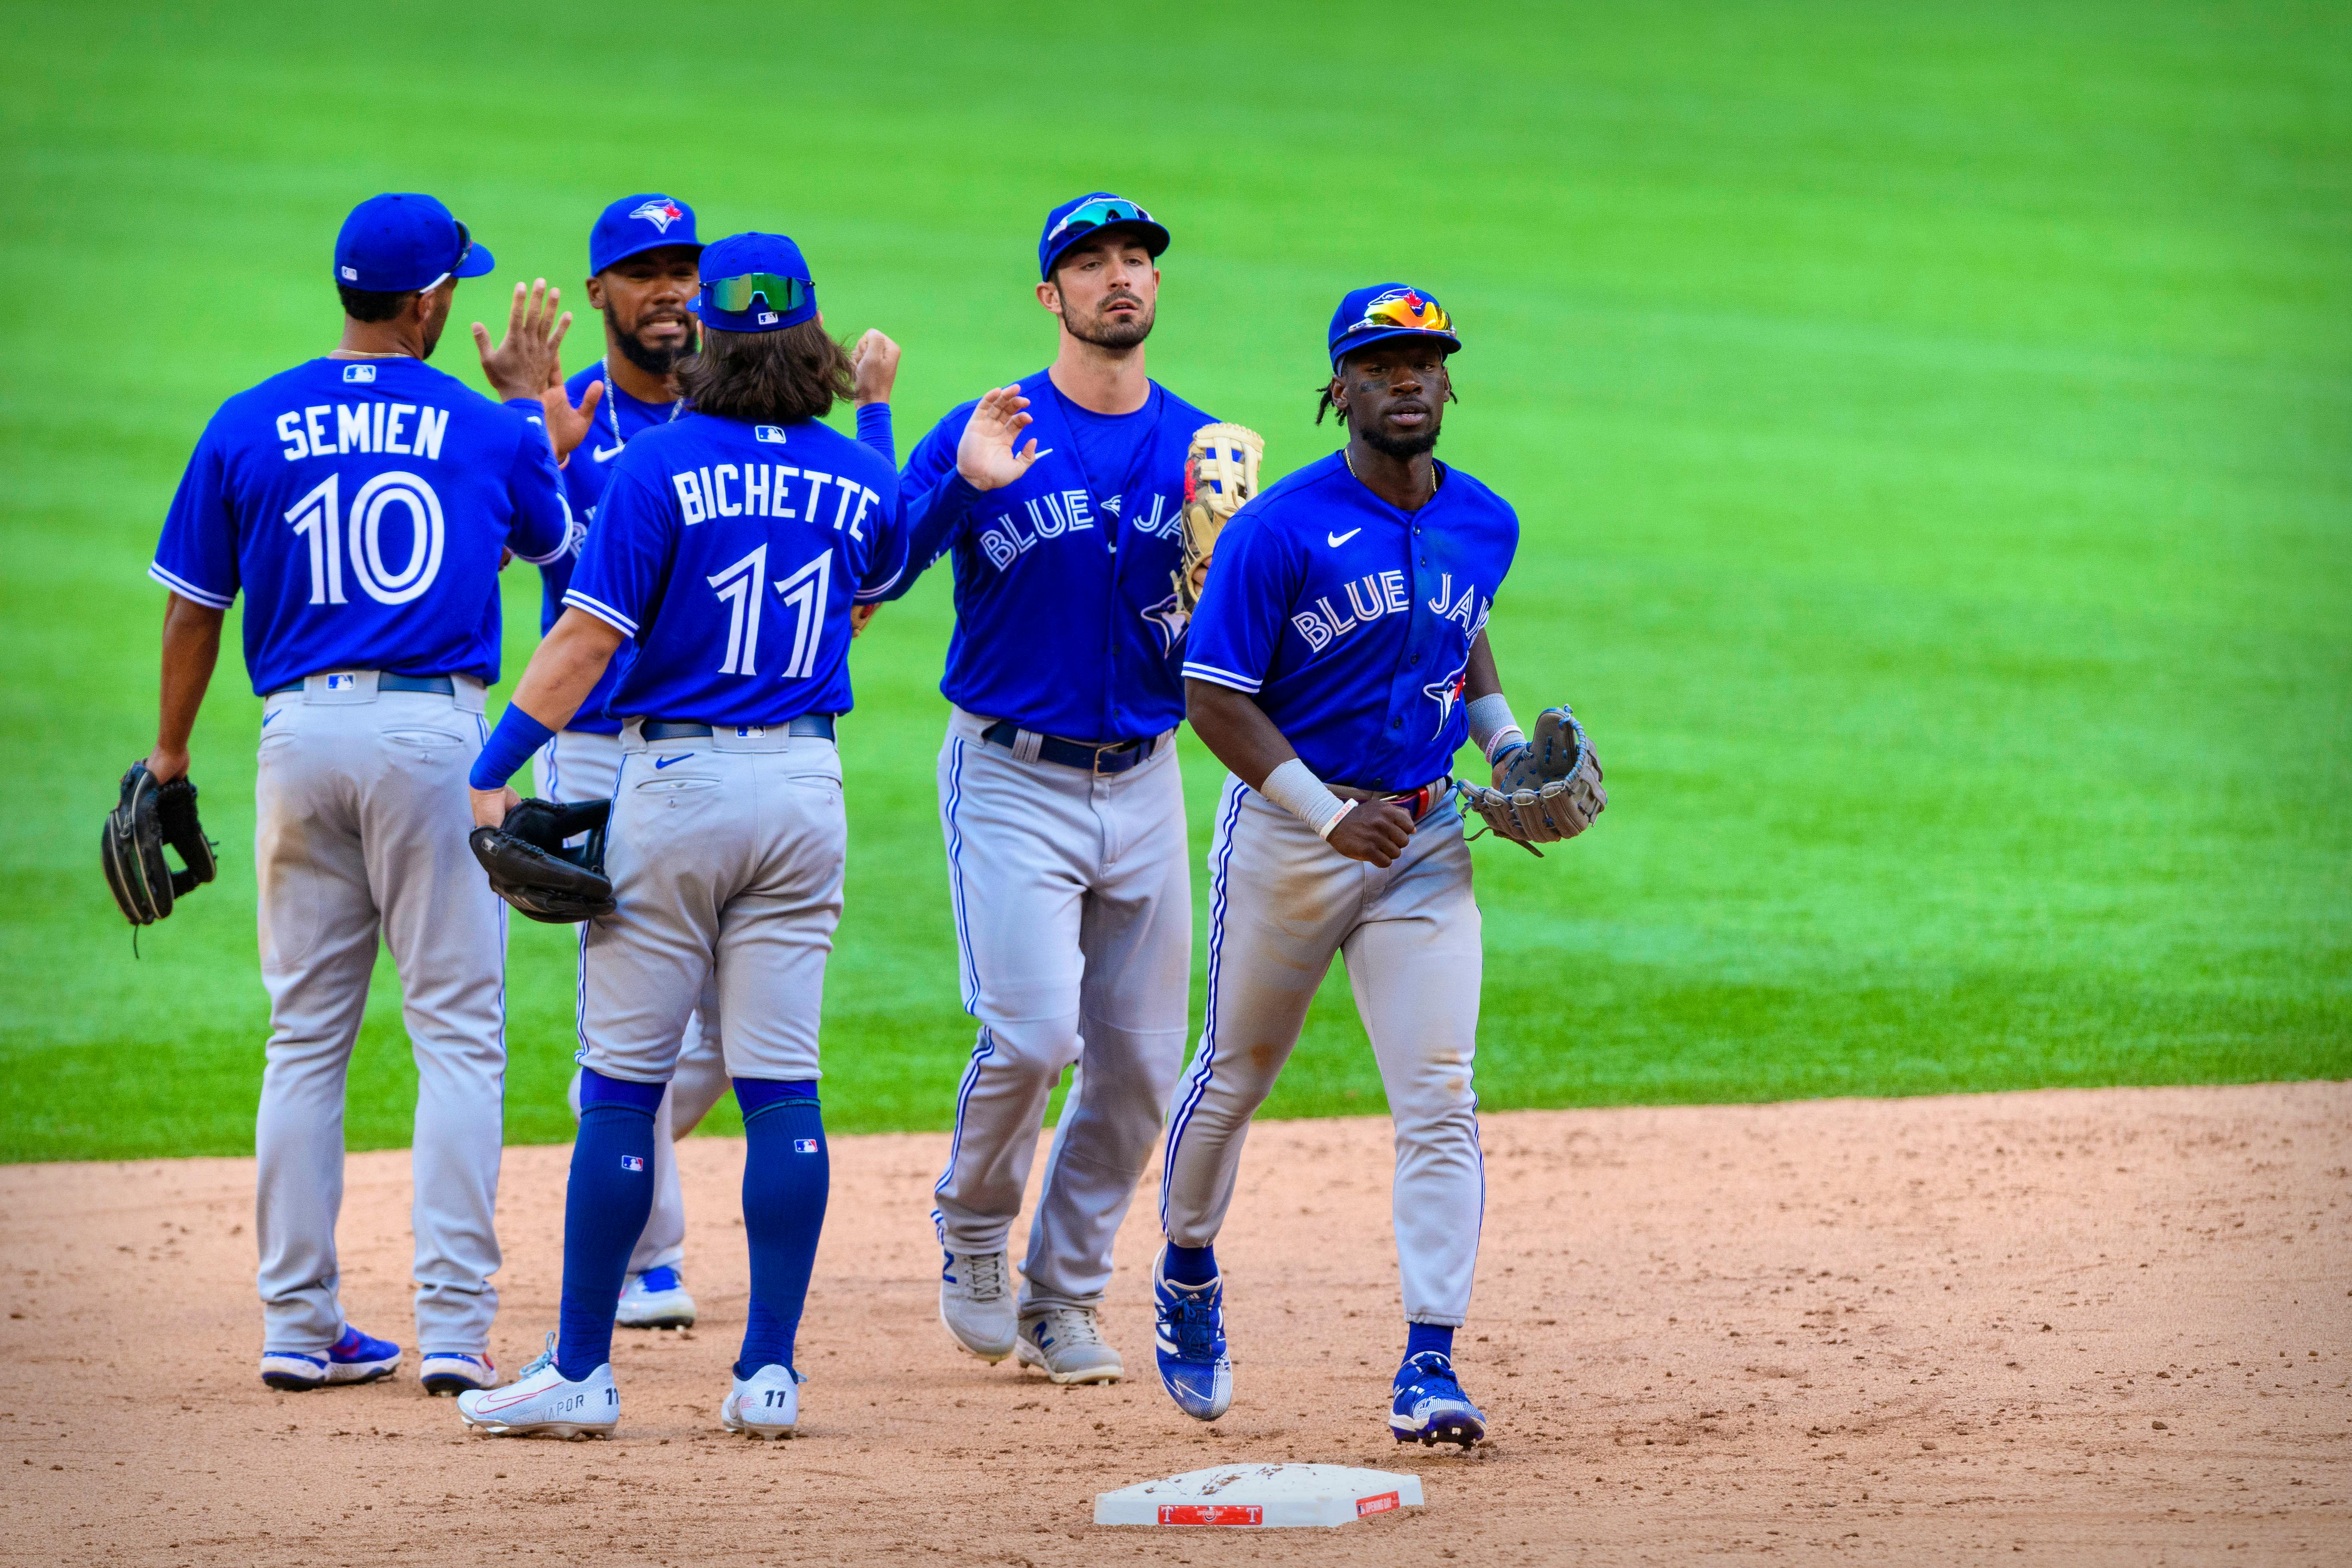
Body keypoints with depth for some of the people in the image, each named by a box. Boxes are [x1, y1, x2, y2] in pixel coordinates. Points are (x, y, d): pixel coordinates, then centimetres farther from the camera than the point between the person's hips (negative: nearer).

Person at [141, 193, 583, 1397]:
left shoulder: (248, 428, 3)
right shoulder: (489, 431, 2)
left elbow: (194, 609, 8)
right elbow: (556, 540, 23)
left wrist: (169, 758, 19)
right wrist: (531, 403, 34)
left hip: (300, 734, 2)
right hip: (435, 732, -2)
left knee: (306, 1037, 9)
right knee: (458, 1033, 0)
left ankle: (298, 1328, 8)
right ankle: (455, 1322, -8)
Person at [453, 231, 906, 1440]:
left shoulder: (662, 464, -10)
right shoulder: (860, 480, 4)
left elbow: (588, 637, -14)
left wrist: (492, 773, -9)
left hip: (674, 781, -4)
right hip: (804, 788, 4)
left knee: (623, 1083, 1)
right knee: (781, 1085, 5)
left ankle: (581, 1372, 2)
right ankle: (768, 1373, 2)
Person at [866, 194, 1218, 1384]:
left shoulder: (1202, 449, 6)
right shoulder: (986, 434, -6)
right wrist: (961, 488, -33)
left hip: (1144, 782, 4)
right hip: (1013, 780, -4)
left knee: (1139, 1062, 3)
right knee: (1033, 1032, -16)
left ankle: (1064, 1298, 17)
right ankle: (971, 1233, 10)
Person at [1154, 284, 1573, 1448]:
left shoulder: (1484, 524, 4)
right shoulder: (1280, 530, -14)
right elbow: (1214, 697, -14)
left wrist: (1504, 739, 7)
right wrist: (1329, 817, -22)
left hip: (1425, 840, 3)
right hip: (1288, 828, -3)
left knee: (1439, 1102, -9)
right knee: (1237, 1072, 14)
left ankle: (1430, 1366, -10)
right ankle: (1187, 1271, 41)